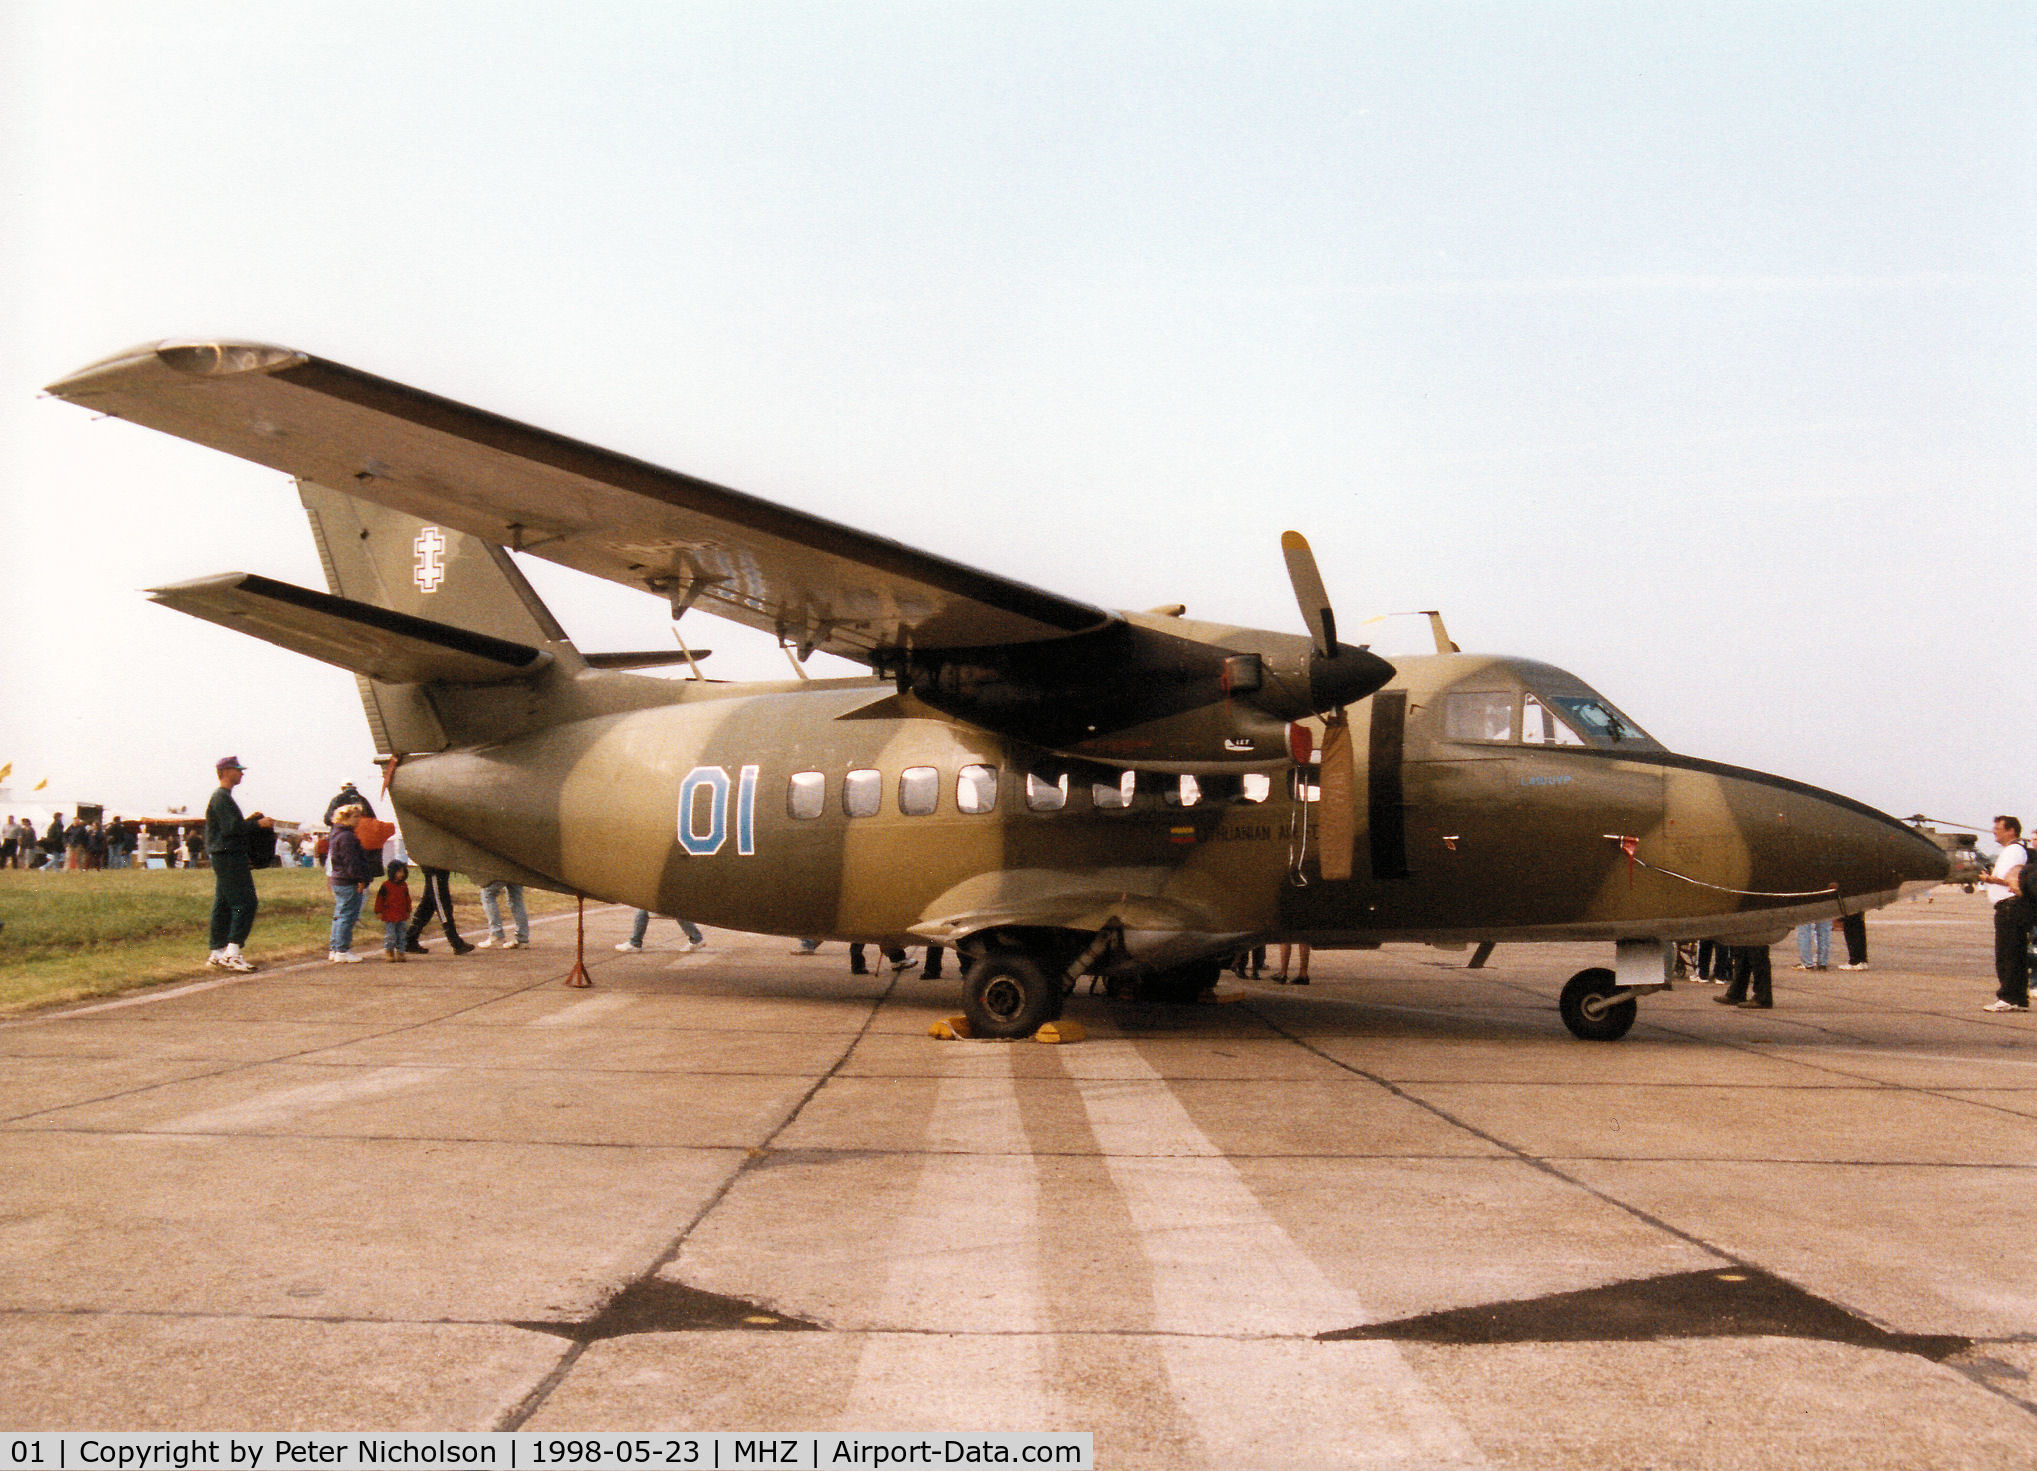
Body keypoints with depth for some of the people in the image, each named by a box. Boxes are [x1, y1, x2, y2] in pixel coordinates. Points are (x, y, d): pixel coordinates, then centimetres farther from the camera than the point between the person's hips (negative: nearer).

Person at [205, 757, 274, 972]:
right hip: (229, 857, -11)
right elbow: (232, 827, -22)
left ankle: (217, 954, 15)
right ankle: (232, 952, -18)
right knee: (245, 903, -13)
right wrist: (258, 824, -14)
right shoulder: (221, 798, -12)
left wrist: (249, 820, 16)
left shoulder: (223, 797, 21)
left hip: (224, 858, 11)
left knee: (223, 906, 12)